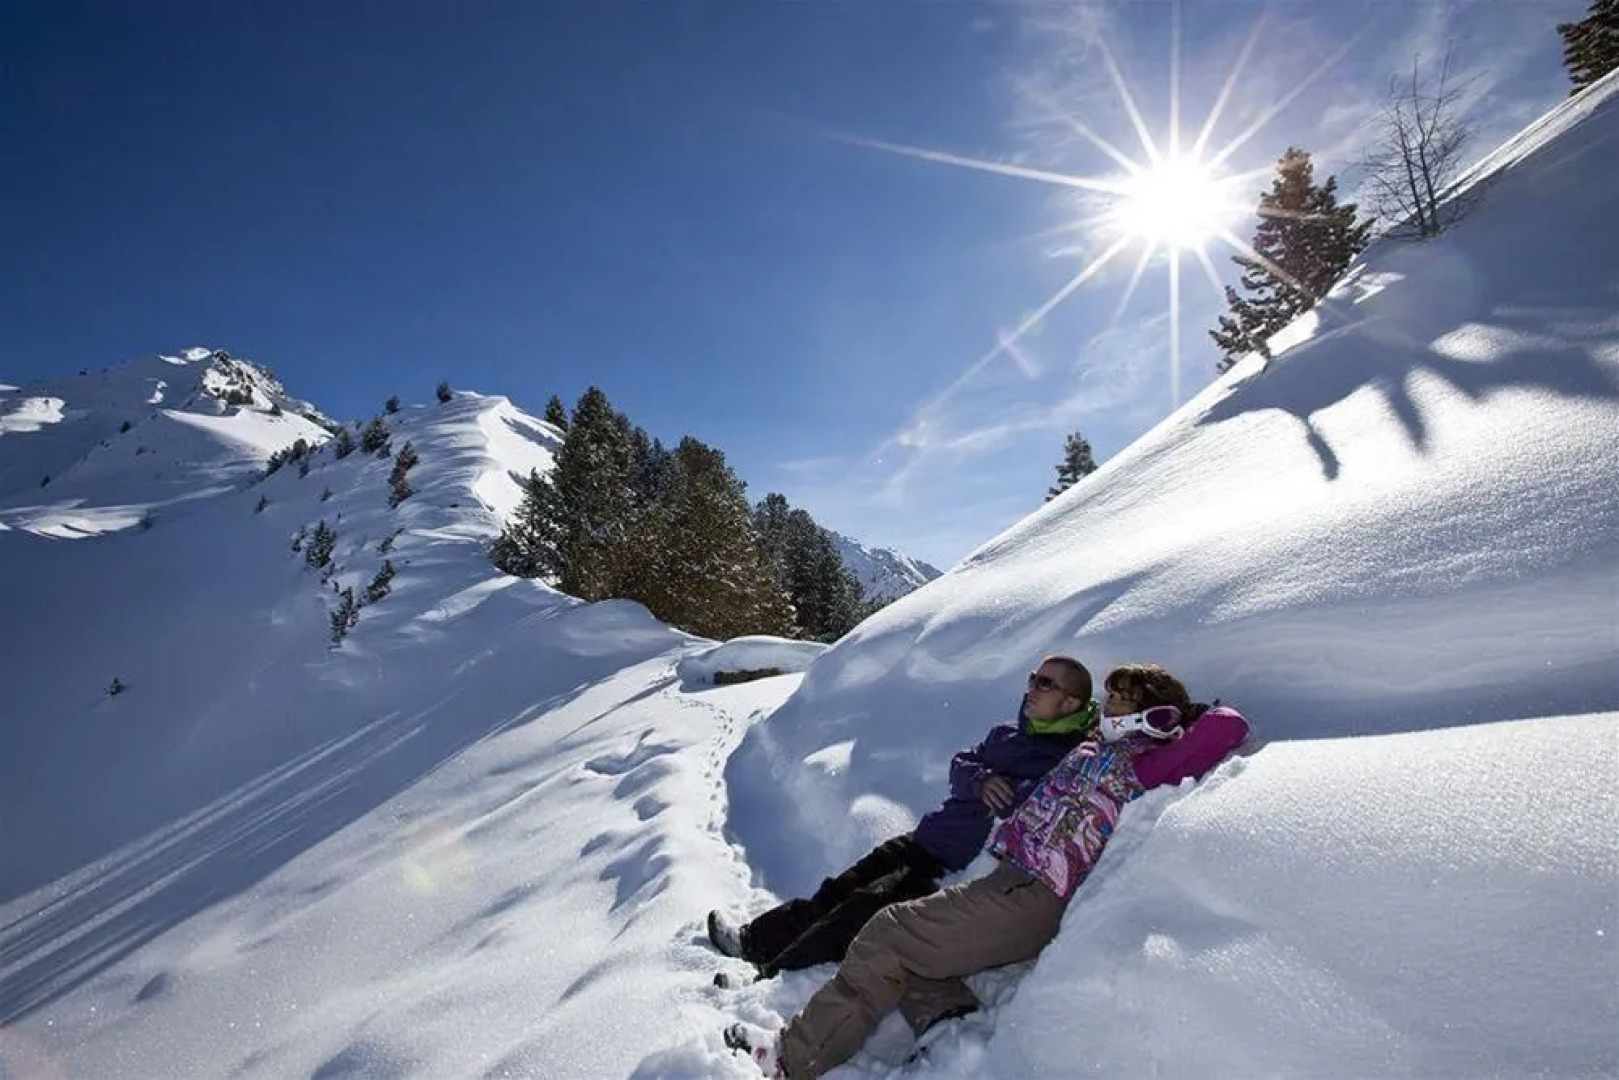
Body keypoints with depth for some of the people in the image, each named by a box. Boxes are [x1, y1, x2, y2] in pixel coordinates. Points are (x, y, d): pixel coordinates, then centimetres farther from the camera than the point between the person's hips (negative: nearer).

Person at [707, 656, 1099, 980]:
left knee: (865, 906, -17)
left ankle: (773, 976, -9)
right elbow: (960, 765, 6)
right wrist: (980, 781, -12)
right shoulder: (1007, 733, 12)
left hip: (959, 871, -7)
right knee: (841, 888, 8)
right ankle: (758, 938, 21)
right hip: (924, 840, 7)